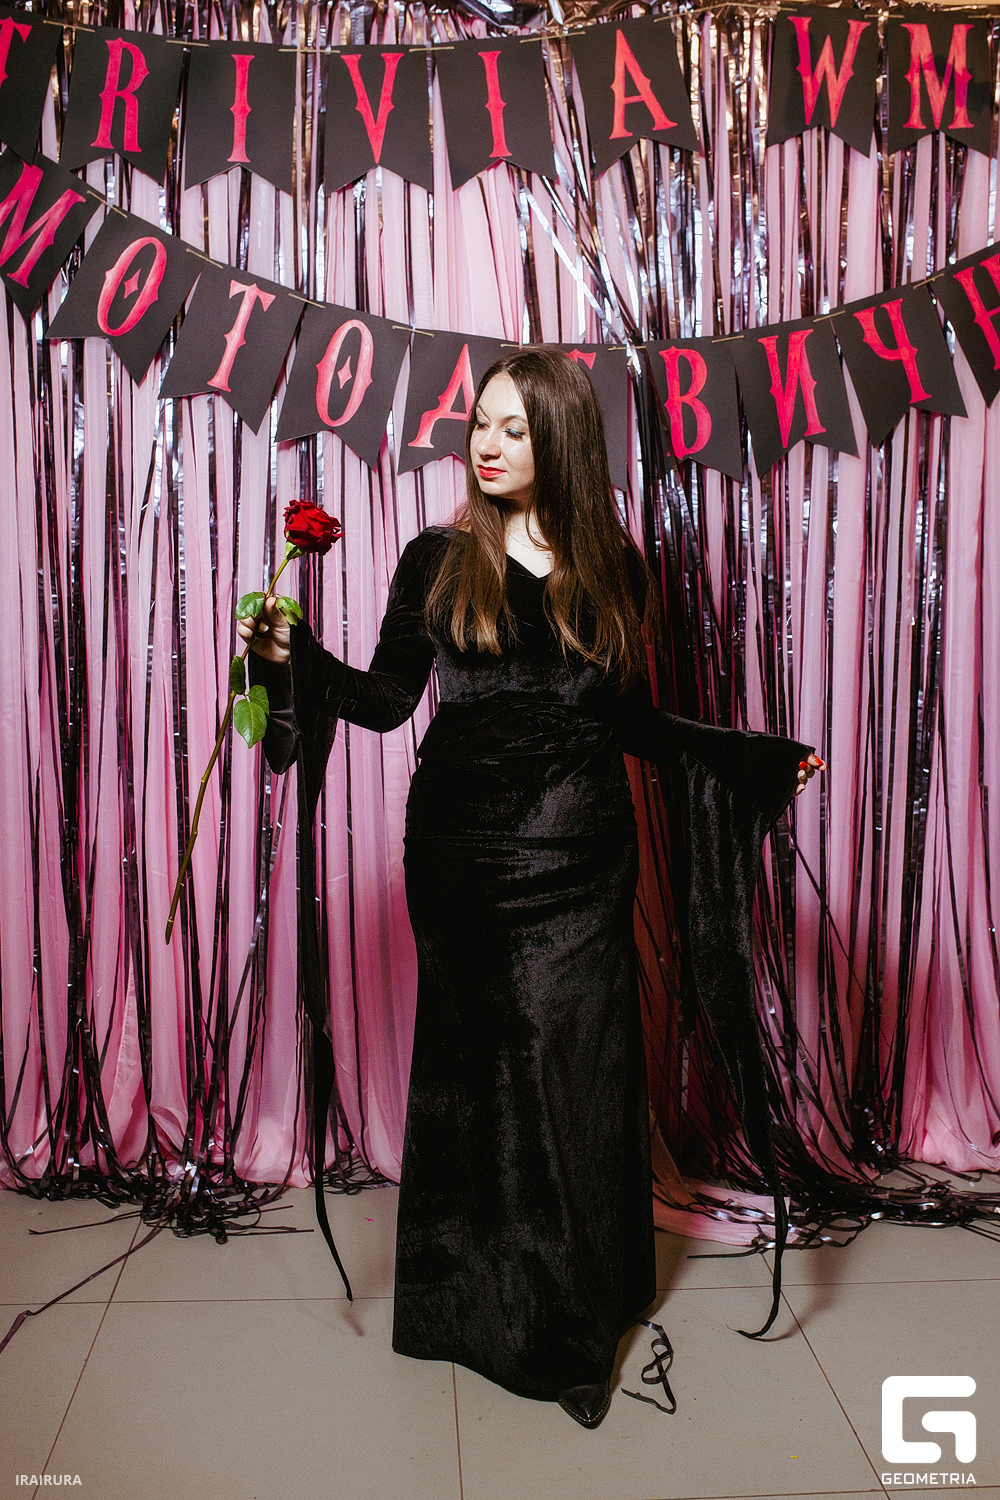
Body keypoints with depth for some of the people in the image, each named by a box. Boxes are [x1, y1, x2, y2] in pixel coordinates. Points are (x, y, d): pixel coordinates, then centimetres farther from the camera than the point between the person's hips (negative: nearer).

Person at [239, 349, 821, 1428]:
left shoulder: (613, 567, 7)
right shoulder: (440, 559, 3)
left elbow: (633, 722, 11)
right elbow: (387, 699, 0)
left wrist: (757, 755, 7)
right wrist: (296, 659, -15)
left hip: (580, 854, 1)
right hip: (465, 851, 0)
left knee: (575, 1064, 2)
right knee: (475, 1064, 6)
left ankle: (577, 1312, 20)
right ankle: (481, 1292, 25)